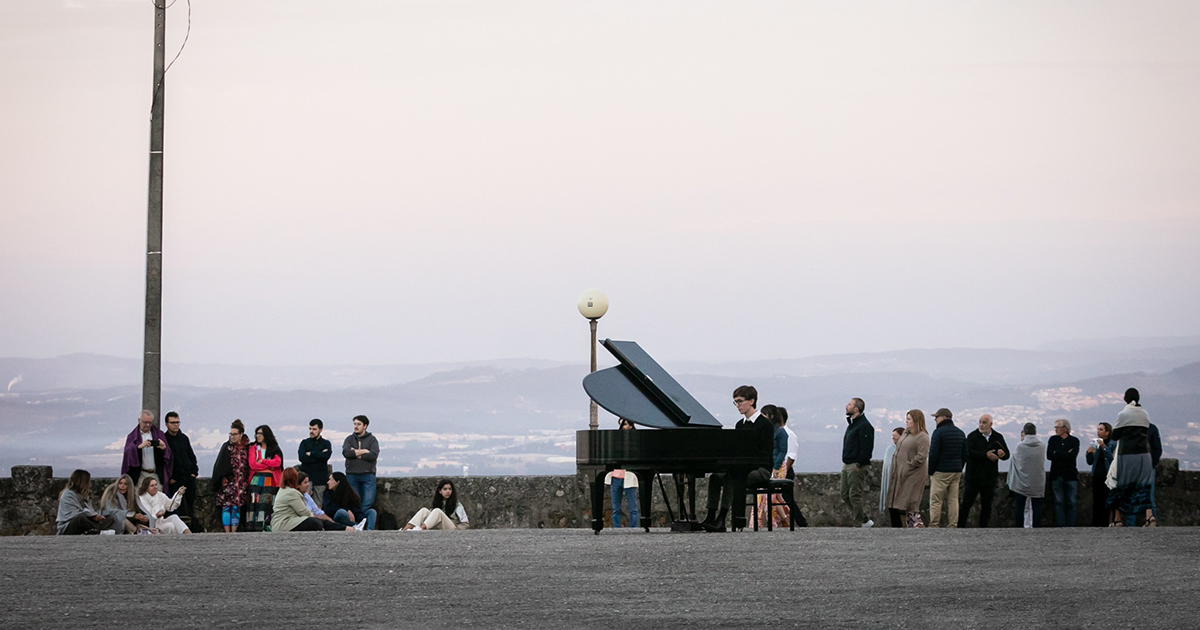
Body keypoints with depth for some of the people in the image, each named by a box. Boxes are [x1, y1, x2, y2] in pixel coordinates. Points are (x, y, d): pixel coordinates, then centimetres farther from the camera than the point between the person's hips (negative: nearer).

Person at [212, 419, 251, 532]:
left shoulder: (247, 448, 8)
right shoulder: (226, 447, 4)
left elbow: (249, 464, 11)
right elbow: (220, 464, 0)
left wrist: (247, 481, 3)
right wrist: (223, 479, -10)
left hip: (241, 482, 1)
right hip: (228, 481, -1)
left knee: (236, 507, 0)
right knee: (226, 506, -7)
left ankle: (233, 532, 3)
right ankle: (227, 533, -5)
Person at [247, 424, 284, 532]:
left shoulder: (274, 449, 11)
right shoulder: (253, 448, 13)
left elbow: (277, 462, -5)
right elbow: (252, 464, -1)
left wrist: (262, 461, -4)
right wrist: (269, 465, -4)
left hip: (270, 480, -1)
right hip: (256, 479, 1)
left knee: (265, 504, -8)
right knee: (253, 503, -8)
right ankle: (251, 527, -11)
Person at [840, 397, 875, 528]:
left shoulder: (864, 425, -14)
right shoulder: (852, 424, 18)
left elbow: (867, 448, -20)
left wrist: (859, 464, -21)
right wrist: (846, 462, 15)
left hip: (857, 466, -10)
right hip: (847, 465, 10)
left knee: (855, 496, -8)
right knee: (845, 495, 10)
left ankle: (858, 524, -3)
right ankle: (865, 521, 18)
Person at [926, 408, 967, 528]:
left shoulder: (938, 432, -9)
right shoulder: (960, 433, 14)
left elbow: (933, 454, -12)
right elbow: (965, 454, 16)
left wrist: (930, 471, -4)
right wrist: (959, 469, 18)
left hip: (941, 472, -7)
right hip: (956, 471, 7)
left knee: (935, 500, -3)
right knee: (953, 500, 7)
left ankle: (934, 526, -7)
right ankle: (952, 526, 5)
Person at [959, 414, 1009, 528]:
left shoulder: (998, 437, 9)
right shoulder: (972, 436, -2)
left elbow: (1007, 455, 7)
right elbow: (968, 453, -17)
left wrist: (1002, 454, -17)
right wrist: (986, 455, -24)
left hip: (990, 479, 3)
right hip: (973, 477, -3)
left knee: (987, 506, 7)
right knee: (966, 503, -3)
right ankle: (959, 526, 2)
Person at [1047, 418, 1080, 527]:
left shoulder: (1074, 441, 3)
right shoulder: (1053, 439, 10)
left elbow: (1072, 456, -13)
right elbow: (1049, 456, -4)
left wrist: (1058, 454, -8)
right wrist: (1066, 454, -7)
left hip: (1070, 475, -2)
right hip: (1056, 476, 2)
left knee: (1071, 503, -2)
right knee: (1059, 502, 0)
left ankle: (1070, 526, 0)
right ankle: (1060, 526, 0)